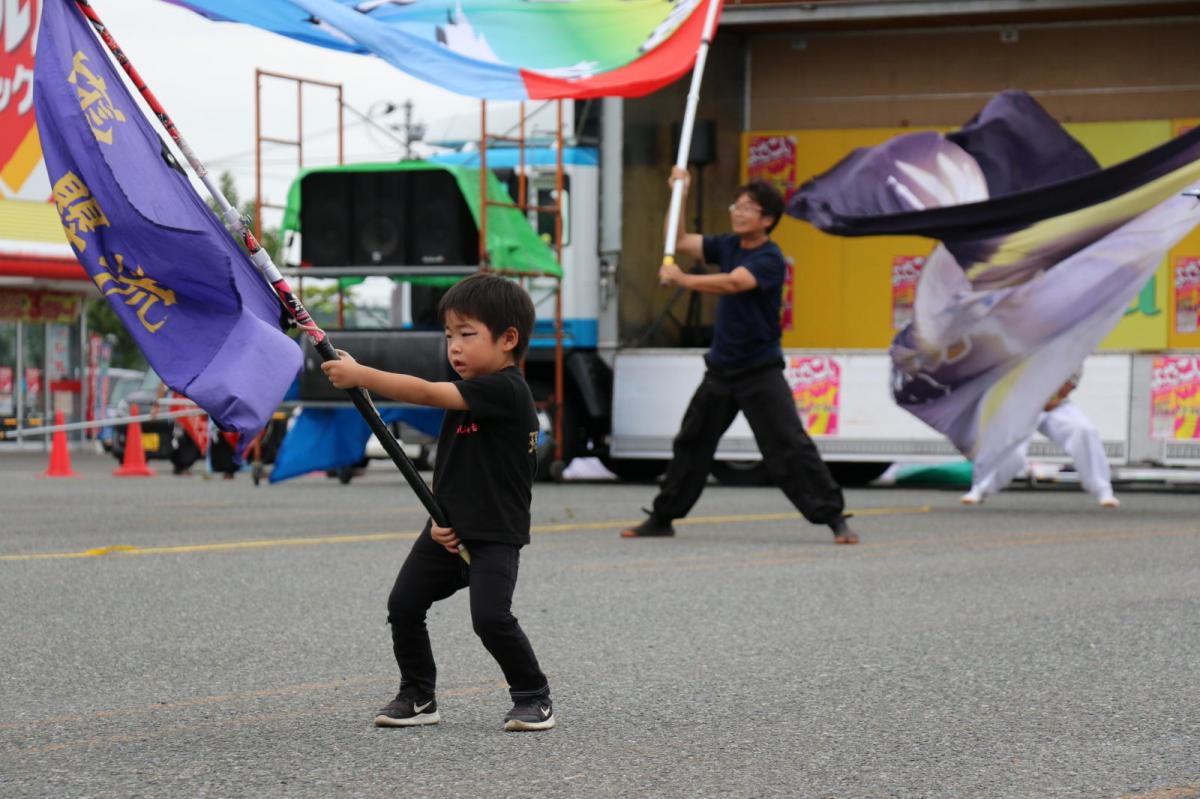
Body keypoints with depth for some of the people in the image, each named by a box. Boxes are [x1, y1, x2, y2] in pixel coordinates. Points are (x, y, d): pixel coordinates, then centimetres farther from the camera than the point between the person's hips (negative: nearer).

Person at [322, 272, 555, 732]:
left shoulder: (506, 390, -18)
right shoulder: (468, 396, 11)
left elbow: (427, 393, -27)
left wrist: (359, 375, -27)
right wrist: (438, 518, 1)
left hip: (494, 537, -8)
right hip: (449, 532, 9)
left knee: (491, 616, -19)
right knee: (404, 605, 2)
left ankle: (533, 697, 2)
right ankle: (418, 697, 17)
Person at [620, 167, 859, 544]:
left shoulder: (770, 259, -16)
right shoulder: (728, 245, 6)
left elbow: (733, 283, -31)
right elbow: (679, 242, 12)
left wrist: (681, 279, -24)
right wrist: (680, 195, 3)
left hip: (760, 372, -7)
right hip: (720, 369, 7)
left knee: (791, 448, -13)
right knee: (691, 443, 14)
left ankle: (834, 517, -8)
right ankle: (661, 519, 24)